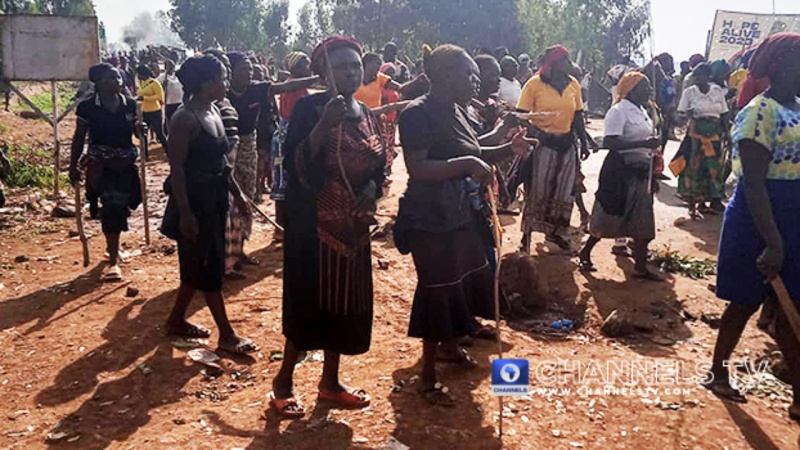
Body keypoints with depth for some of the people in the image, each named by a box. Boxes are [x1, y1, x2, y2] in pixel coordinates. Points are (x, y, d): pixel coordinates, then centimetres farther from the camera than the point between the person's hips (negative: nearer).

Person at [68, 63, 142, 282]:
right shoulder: (87, 107, -8)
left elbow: (136, 130, 13)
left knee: (120, 207, 9)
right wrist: (73, 166, 1)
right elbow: (79, 138, 0)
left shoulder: (130, 104, -1)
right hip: (101, 165, -3)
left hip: (126, 162, 3)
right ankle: (113, 261, 3)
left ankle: (113, 247, 37)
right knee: (111, 208, -7)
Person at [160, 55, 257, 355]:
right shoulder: (185, 118, -18)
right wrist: (185, 213, -23)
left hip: (214, 199, 9)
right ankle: (227, 335, 8)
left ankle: (176, 320, 32)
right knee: (208, 267, -1)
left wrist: (236, 192, 17)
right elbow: (176, 167, -20)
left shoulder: (214, 112, 9)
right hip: (194, 200, -9)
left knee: (198, 265, 16)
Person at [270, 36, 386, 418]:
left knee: (346, 302, 11)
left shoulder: (368, 116, 10)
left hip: (353, 225, 6)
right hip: (313, 224, -6)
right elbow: (295, 165, -20)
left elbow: (377, 168, 16)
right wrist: (325, 124, -30)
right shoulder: (309, 108, -9)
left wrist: (370, 192, -4)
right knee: (310, 302, -2)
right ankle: (283, 381, 18)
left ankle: (330, 382, 27)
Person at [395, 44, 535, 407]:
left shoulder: (456, 111, 10)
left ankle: (450, 346, 46)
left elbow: (473, 156, 19)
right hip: (431, 221, -9)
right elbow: (417, 168, -27)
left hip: (460, 216, 9)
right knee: (438, 291, -2)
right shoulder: (418, 113, -17)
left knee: (467, 279, 21)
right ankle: (428, 377, 16)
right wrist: (467, 163, -30)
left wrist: (508, 149, 4)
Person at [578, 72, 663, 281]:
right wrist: (644, 143, -29)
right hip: (620, 170, -8)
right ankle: (585, 254, 18)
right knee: (609, 217, 0)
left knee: (642, 221, 8)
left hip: (639, 171, 9)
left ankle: (641, 267, 16)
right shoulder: (619, 111, -14)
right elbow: (610, 142, -25)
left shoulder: (642, 111, 13)